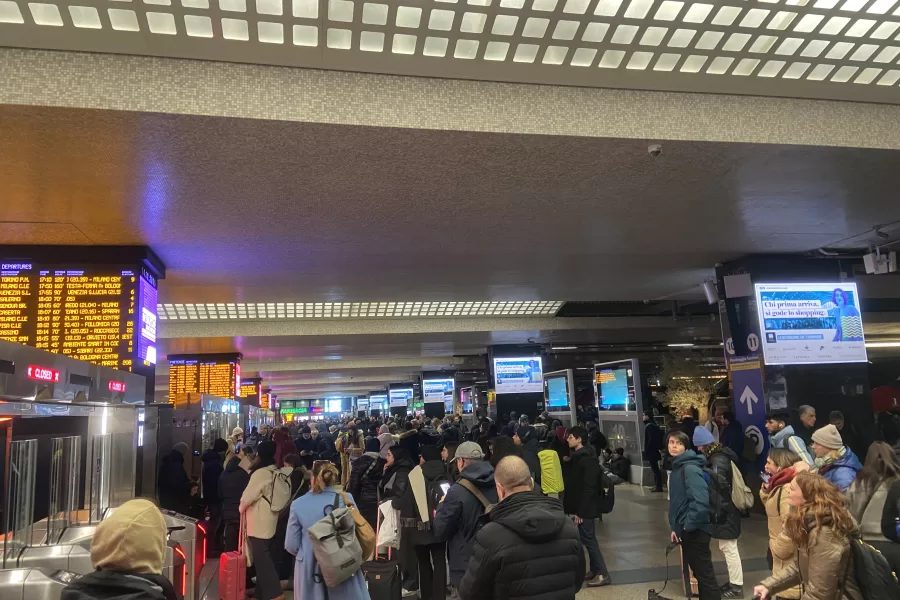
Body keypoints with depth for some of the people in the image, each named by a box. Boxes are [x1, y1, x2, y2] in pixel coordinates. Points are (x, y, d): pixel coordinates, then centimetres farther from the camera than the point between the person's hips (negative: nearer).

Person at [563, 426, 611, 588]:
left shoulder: (587, 460, -20)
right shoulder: (578, 457, 10)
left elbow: (588, 488, -23)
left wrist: (580, 511, -22)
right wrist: (575, 508, 16)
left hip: (586, 508, -9)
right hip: (581, 507, 9)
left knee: (588, 539, -4)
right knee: (587, 539, 14)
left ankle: (603, 574, 4)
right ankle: (595, 570, 23)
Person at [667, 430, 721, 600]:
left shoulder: (690, 468, -18)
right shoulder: (676, 468, 11)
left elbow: (700, 501, -28)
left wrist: (689, 525, -19)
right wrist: (675, 527, 14)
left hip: (695, 530, -9)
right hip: (685, 529, 9)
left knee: (704, 572, -1)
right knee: (697, 571, 18)